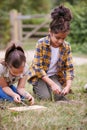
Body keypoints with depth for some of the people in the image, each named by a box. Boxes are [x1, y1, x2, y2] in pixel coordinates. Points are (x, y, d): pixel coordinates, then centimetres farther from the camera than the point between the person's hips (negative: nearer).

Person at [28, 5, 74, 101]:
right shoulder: (41, 43, -22)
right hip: (39, 75, -3)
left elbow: (69, 68, -10)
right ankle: (37, 88, 13)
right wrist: (52, 84, -30)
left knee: (59, 96, -21)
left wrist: (68, 86, -27)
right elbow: (38, 67, -23)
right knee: (46, 97, -21)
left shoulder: (66, 47, -13)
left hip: (54, 75, 3)